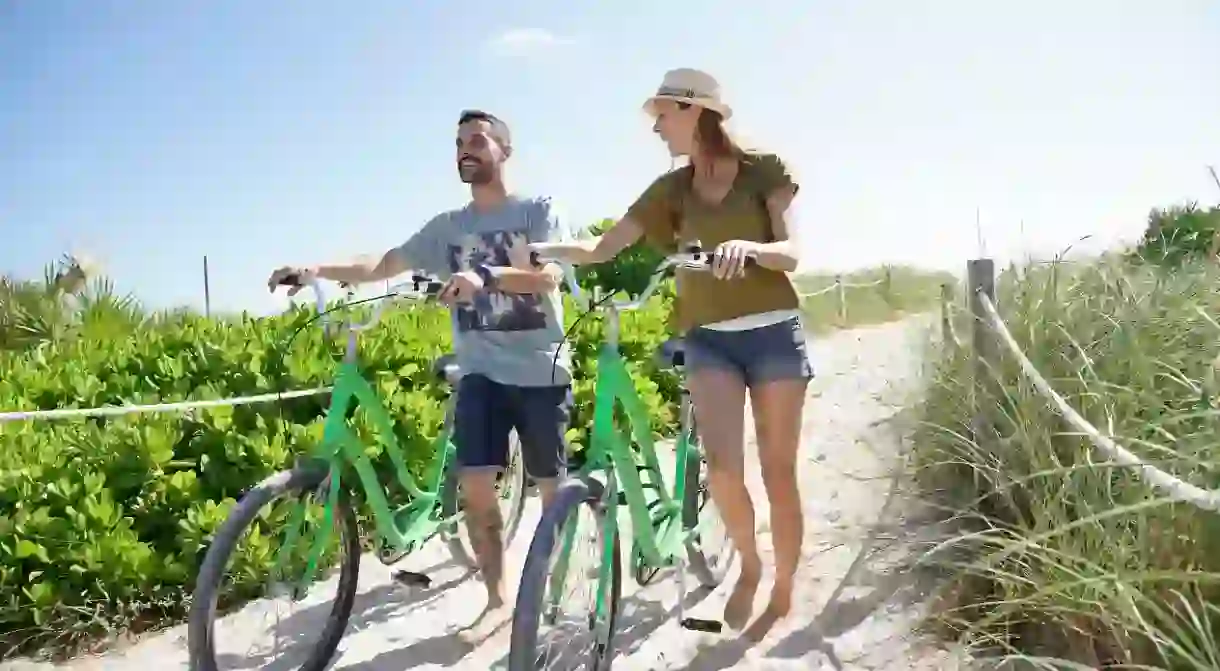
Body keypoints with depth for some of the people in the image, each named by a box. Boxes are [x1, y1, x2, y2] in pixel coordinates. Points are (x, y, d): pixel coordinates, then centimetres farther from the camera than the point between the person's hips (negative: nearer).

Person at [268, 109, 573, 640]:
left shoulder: (539, 210, -1)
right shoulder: (447, 227, 10)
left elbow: (549, 276, -17)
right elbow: (383, 265, 2)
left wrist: (485, 276, -34)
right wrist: (316, 270, -13)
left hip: (541, 371, -3)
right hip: (481, 373, 3)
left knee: (552, 488, 5)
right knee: (475, 485, -8)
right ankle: (497, 599, 8)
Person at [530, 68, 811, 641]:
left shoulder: (763, 170, -1)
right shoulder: (672, 190, 7)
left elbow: (789, 254, -10)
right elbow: (601, 249, 3)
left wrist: (748, 246, -32)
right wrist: (537, 248, -12)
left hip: (774, 334, -2)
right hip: (709, 340, 2)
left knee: (779, 472, 2)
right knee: (723, 465, -17)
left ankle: (783, 593, 20)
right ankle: (749, 564, 11)